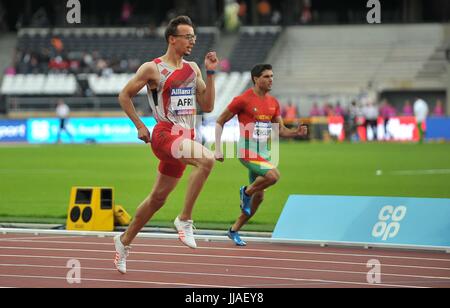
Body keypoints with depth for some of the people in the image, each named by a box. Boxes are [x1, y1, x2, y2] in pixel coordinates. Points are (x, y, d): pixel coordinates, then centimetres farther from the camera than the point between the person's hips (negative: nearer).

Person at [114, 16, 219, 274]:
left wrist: (210, 73, 4)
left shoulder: (193, 69, 13)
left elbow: (208, 106, 10)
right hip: (165, 135, -7)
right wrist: (140, 125, -2)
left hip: (186, 138, 7)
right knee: (207, 159, -32)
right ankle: (185, 220, -24)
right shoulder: (153, 68, -5)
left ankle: (124, 241, 30)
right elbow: (124, 96, 3)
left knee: (158, 198, 13)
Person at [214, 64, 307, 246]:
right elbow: (220, 122, -3)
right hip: (247, 151, -7)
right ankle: (247, 192, -3)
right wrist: (218, 149, -8)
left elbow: (281, 130, 13)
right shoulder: (243, 100, -9)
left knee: (259, 197, 9)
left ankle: (234, 230, 24)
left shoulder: (273, 103, 10)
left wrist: (296, 132, -9)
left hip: (264, 153, 7)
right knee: (273, 175, -30)